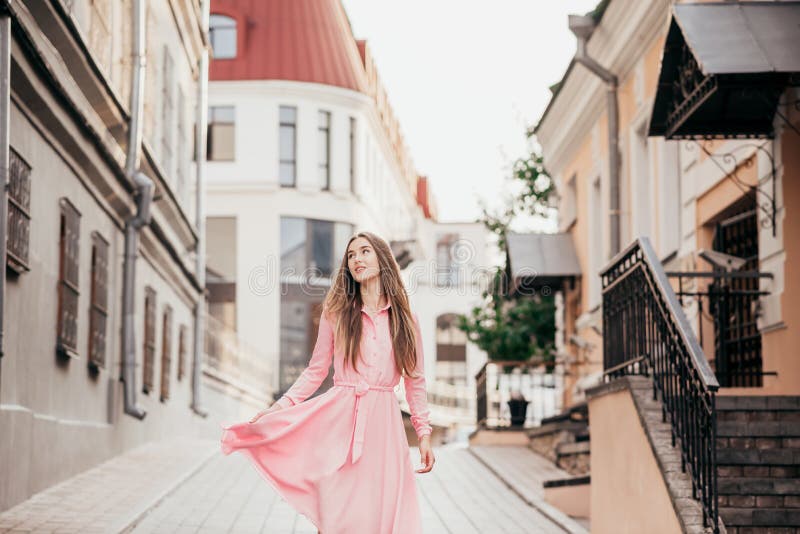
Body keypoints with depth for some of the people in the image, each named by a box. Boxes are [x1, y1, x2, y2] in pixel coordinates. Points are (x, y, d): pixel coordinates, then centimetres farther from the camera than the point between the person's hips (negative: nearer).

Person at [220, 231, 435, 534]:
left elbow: (415, 380, 11)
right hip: (340, 418, -1)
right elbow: (315, 371, 8)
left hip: (384, 422, 1)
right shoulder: (337, 312, 5)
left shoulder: (404, 318, 8)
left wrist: (424, 433, 6)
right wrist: (278, 407, -2)